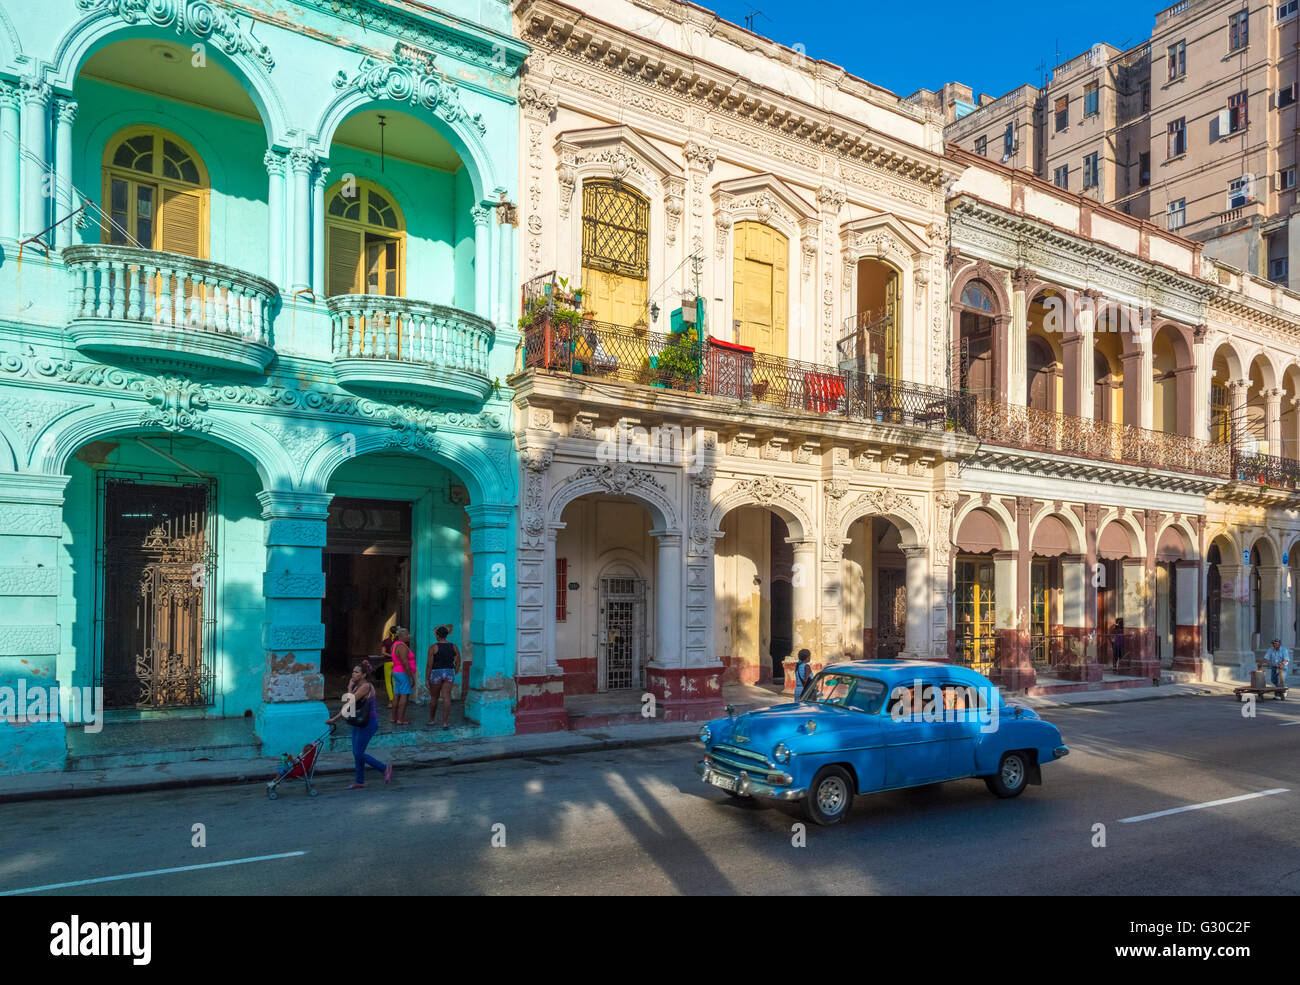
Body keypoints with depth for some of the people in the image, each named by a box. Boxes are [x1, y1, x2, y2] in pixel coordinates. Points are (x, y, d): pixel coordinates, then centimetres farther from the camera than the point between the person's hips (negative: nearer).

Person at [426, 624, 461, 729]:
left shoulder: (433, 647, -10)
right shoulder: (454, 647, 1)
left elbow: (429, 664, -12)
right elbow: (458, 663, 4)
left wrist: (426, 679, -6)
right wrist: (454, 674, 18)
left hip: (436, 673, -2)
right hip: (449, 673, 2)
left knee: (434, 697, 16)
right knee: (446, 698, -2)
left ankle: (431, 720, 31)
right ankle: (444, 723, -10)